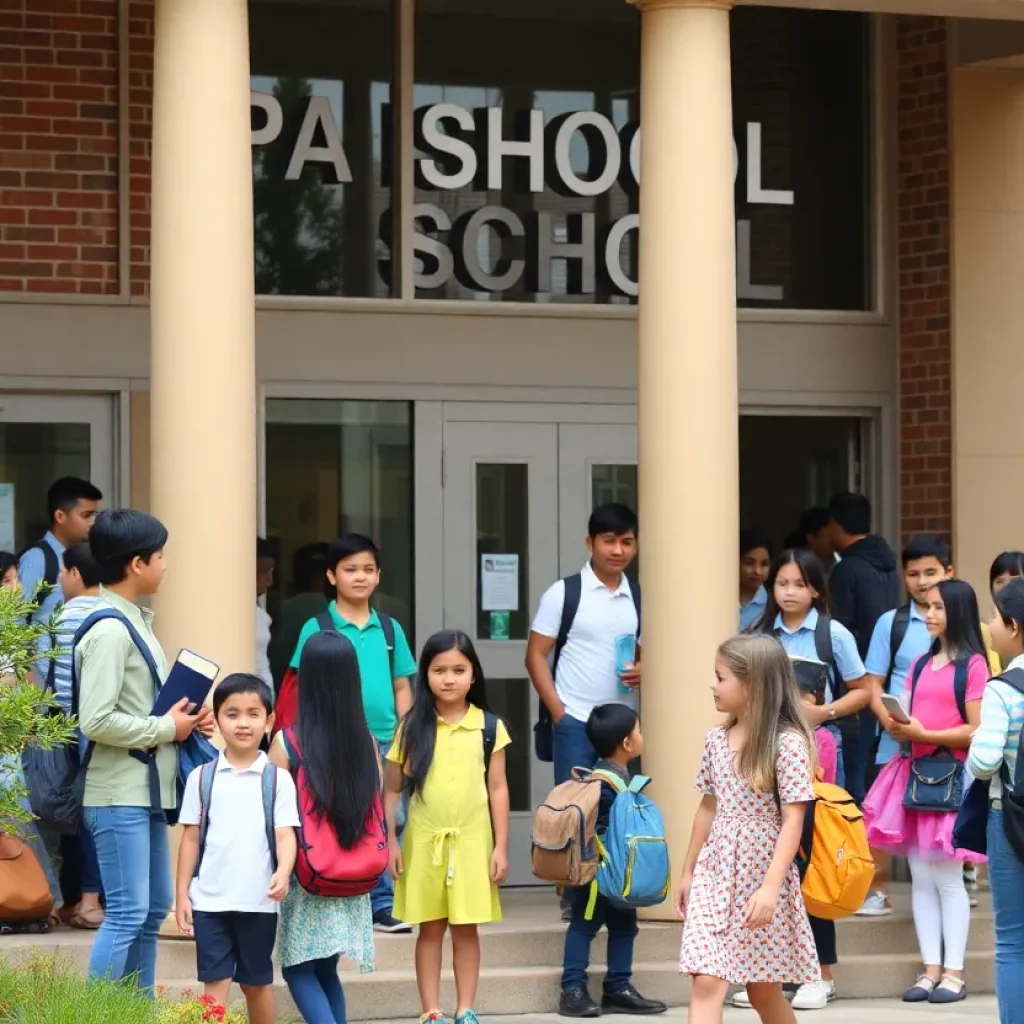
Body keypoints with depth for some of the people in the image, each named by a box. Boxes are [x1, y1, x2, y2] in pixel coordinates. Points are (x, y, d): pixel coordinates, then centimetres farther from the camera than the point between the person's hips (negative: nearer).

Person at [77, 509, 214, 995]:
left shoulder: (136, 620, 13)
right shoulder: (109, 631, -17)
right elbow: (96, 721, -24)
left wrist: (184, 719, 4)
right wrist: (166, 729, -15)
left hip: (147, 789, 10)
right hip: (119, 794, -10)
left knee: (153, 910, 14)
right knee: (127, 913, -10)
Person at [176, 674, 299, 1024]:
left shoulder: (278, 779, 0)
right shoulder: (202, 777, 3)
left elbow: (285, 834, -4)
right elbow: (191, 838, 7)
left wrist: (283, 873, -24)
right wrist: (182, 894, 4)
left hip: (259, 901, 0)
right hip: (209, 900, 0)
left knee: (256, 983, 12)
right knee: (214, 984, -2)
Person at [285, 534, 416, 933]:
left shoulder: (390, 629, 10)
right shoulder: (317, 629, 0)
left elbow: (401, 688, 12)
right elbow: (307, 689, -1)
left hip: (385, 742, 3)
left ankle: (383, 905, 10)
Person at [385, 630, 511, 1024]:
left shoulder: (489, 727, 0)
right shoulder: (412, 727, 0)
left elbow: (498, 789, 2)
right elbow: (392, 789, 3)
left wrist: (501, 846, -1)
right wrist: (390, 840, -2)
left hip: (472, 840, 0)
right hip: (424, 840, 0)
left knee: (465, 928, 5)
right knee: (430, 928, 6)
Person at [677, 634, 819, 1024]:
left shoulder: (787, 742, -13)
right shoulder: (716, 740, 6)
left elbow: (792, 822, -17)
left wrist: (771, 886, -24)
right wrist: (688, 871, 20)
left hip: (761, 877, -4)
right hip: (714, 875, 5)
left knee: (763, 990, 9)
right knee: (706, 983, -9)